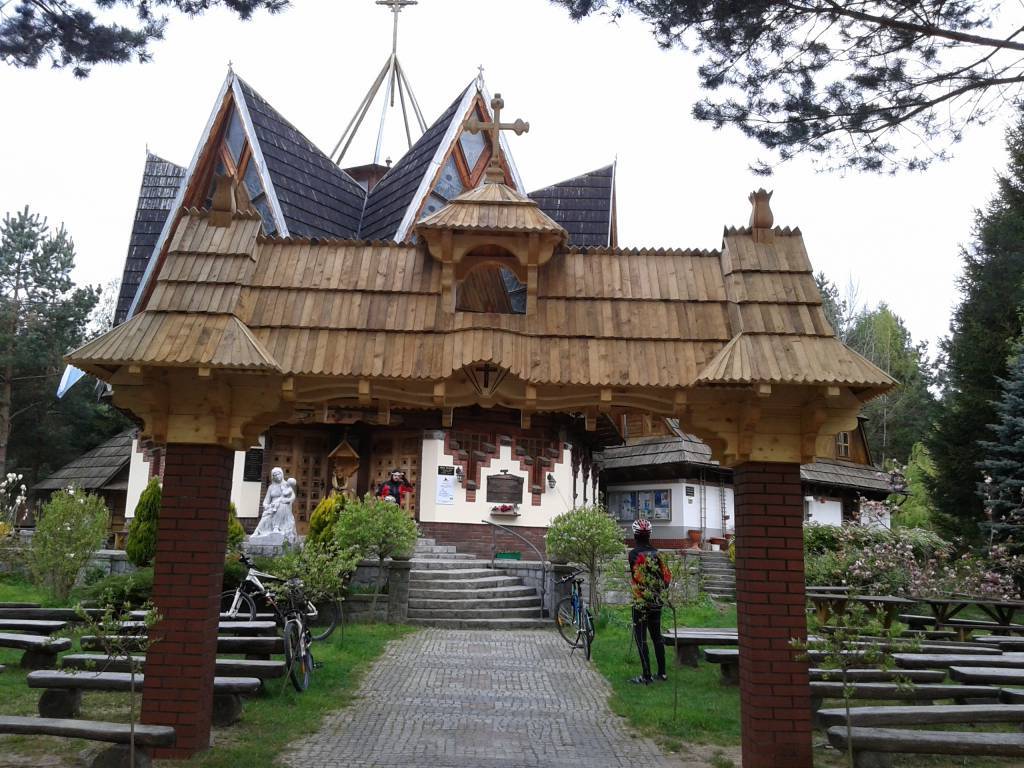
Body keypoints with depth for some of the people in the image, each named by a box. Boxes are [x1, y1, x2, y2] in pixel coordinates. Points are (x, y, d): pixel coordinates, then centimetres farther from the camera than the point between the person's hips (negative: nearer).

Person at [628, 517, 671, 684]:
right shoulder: (656, 553, 4)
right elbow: (667, 577, 5)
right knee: (657, 636, 15)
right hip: (656, 602, 6)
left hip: (640, 603, -6)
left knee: (641, 638, 0)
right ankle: (662, 673, 21)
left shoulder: (634, 553, -13)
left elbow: (637, 576, -16)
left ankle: (647, 676, 0)